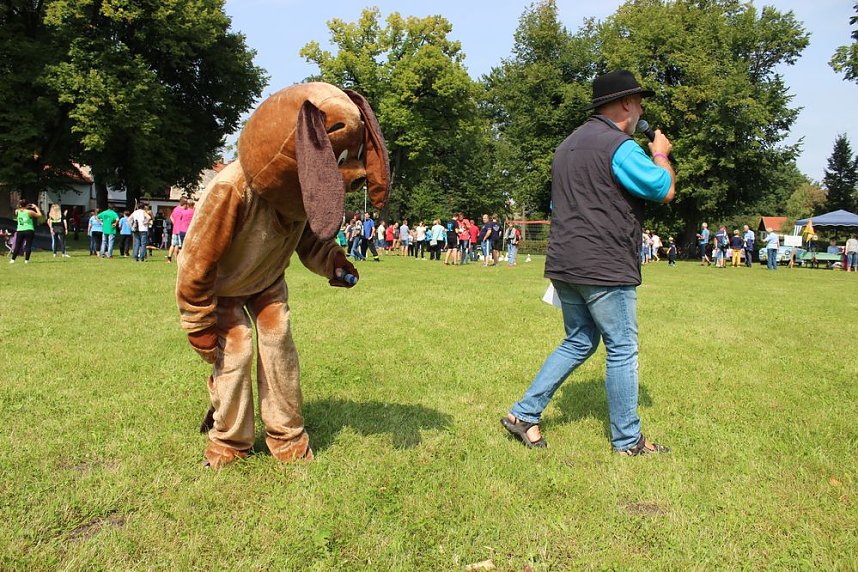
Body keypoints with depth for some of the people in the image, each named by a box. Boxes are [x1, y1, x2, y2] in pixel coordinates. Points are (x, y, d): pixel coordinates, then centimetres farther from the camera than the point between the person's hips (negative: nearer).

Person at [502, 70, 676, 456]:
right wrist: (660, 155, 9)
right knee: (622, 350, 4)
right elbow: (665, 190, -9)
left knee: (579, 341, 18)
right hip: (605, 268, -9)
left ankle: (524, 413, 17)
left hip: (564, 264, 9)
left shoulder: (568, 145, 17)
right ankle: (627, 440, 16)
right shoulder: (619, 146, -11)